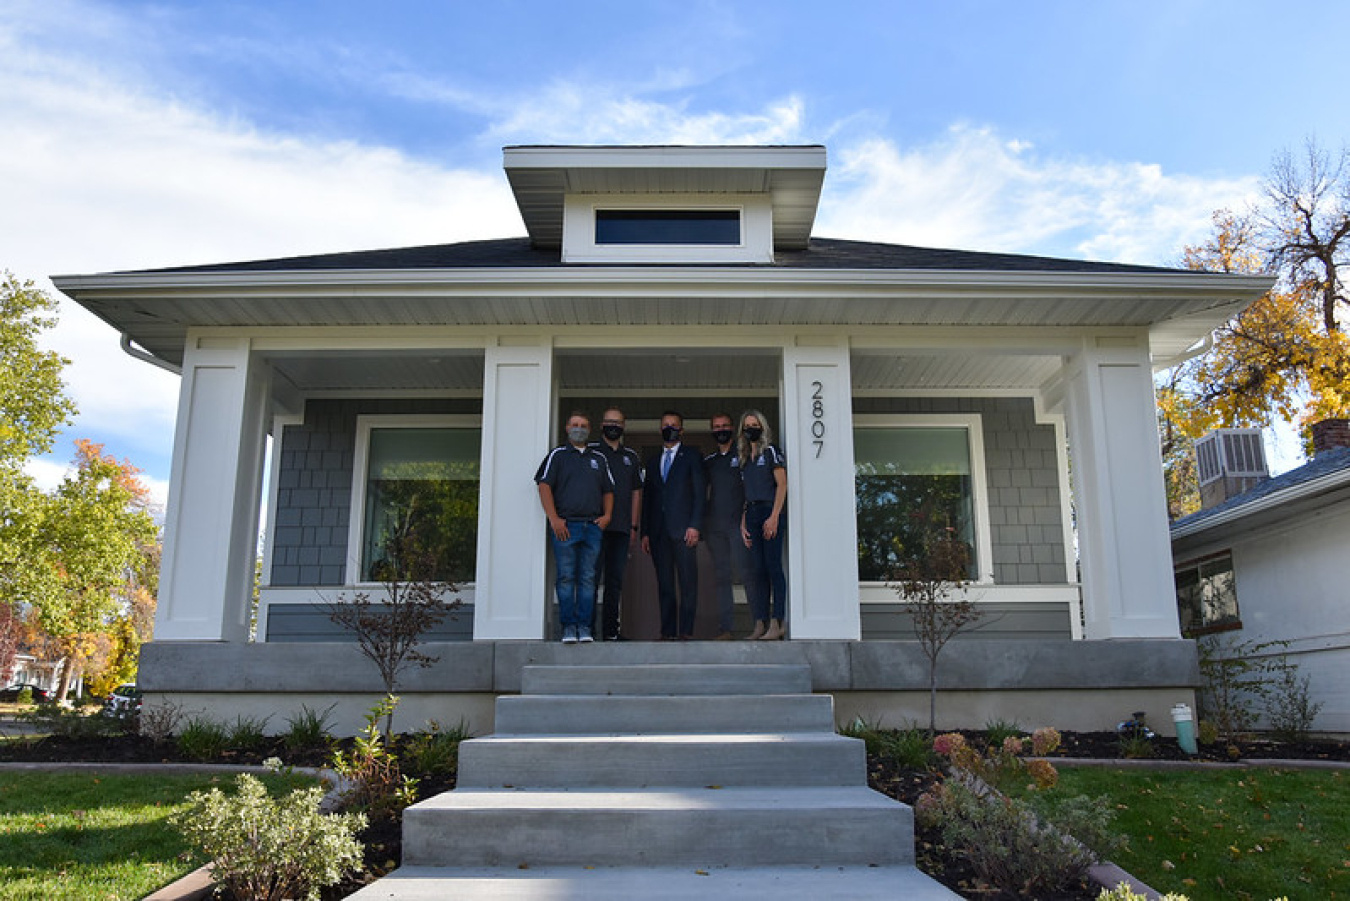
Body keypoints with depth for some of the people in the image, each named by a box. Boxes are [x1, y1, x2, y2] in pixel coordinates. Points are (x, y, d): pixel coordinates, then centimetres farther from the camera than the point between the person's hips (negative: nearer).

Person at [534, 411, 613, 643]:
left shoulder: (598, 458, 19)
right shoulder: (557, 454, 8)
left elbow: (608, 490, 21)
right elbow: (544, 486, -1)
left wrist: (607, 515, 4)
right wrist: (554, 519, -10)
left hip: (593, 527, 3)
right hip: (565, 525, -3)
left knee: (587, 578, 1)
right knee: (566, 578, -4)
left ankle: (584, 626, 4)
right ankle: (568, 626, 1)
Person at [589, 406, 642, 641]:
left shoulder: (631, 457, 17)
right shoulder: (590, 451, 4)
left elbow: (636, 493, 17)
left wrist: (633, 526, 9)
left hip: (622, 528, 4)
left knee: (615, 580, 6)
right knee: (592, 576, -6)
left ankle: (611, 629, 10)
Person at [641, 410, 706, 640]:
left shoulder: (692, 456, 7)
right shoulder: (653, 461, 20)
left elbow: (700, 493, 0)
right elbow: (646, 497, 17)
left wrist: (694, 526, -11)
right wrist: (645, 532, 9)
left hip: (683, 528, -4)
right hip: (658, 530, 4)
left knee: (688, 582, -5)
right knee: (664, 584, 3)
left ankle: (686, 630, -3)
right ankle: (668, 631, 6)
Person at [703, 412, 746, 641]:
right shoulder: (708, 461, 18)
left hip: (737, 522, -4)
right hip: (714, 524, 5)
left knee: (745, 569, -12)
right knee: (721, 576, 3)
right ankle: (724, 628, 4)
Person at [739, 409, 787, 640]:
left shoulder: (771, 452, 1)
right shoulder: (745, 458, 19)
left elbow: (782, 485, -7)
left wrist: (774, 517, -16)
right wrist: (743, 523, 7)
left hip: (770, 513, -6)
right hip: (752, 515, 6)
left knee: (773, 567, -10)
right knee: (756, 571, 2)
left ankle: (777, 624, -10)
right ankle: (760, 624, 2)